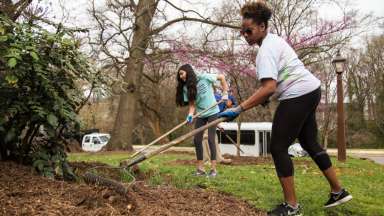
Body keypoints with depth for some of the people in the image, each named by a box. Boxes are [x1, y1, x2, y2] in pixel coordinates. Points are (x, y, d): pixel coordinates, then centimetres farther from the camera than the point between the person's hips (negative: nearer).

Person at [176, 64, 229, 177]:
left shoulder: (204, 77, -14)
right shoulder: (186, 88, -2)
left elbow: (221, 77, -5)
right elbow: (192, 104, -6)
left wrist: (225, 94, -7)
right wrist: (190, 115, -26)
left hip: (212, 112, -5)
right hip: (200, 115, 5)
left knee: (210, 139, -10)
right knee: (197, 140, 1)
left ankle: (213, 169, -2)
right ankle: (200, 168, 11)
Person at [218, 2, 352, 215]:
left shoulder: (265, 50, -19)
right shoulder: (274, 38, 13)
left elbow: (269, 88, -32)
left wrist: (238, 109, -35)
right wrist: (267, 97, 18)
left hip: (298, 95, -11)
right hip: (311, 89, 11)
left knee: (278, 148, -6)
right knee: (310, 143, 19)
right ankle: (338, 191, 29)